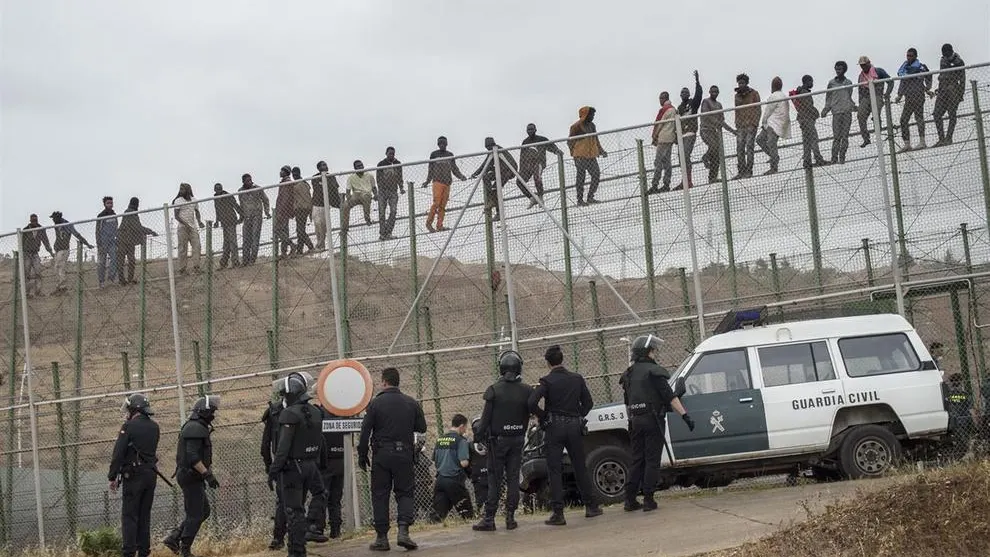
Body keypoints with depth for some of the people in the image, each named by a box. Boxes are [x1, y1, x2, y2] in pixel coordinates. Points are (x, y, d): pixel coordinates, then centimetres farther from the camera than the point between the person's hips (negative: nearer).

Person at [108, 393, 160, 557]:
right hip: (151, 474, 6)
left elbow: (118, 453, -13)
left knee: (129, 516, -4)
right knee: (144, 515, 11)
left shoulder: (129, 426, -10)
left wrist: (112, 477, -8)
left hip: (134, 475, -6)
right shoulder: (154, 427, 10)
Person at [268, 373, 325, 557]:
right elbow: (320, 443, 14)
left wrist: (274, 469, -18)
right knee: (299, 508, 15)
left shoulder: (290, 414, -16)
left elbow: (284, 446, -21)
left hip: (293, 467, -8)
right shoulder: (315, 413, 10)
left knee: (294, 511, -4)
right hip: (310, 466, 8)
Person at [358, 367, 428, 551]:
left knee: (380, 495, 6)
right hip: (404, 454, 2)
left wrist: (362, 455, 2)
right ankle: (403, 531, -10)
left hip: (381, 455, -2)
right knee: (405, 493, 9)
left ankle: (381, 538, 6)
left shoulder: (376, 403, -4)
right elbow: (422, 427, 9)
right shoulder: (412, 403, 3)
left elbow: (365, 431, -6)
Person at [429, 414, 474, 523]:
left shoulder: (439, 439, 12)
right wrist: (468, 462, 5)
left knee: (439, 513, 4)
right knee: (467, 514, 6)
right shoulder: (461, 440, -8)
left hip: (440, 480, 6)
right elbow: (464, 463, -16)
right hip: (454, 481, -6)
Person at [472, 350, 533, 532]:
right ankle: (510, 517, 8)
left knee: (494, 480, 2)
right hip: (518, 439, 3)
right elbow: (528, 415, 3)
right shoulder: (527, 390, -2)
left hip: (498, 440, -3)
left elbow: (486, 416, -9)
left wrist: (479, 434, 3)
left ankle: (489, 519, 1)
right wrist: (522, 435, 13)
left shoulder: (494, 390, -12)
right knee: (513, 478, 8)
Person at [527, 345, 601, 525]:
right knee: (580, 467, 15)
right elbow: (588, 402, 7)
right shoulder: (577, 379, 4)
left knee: (554, 470, 0)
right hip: (574, 426, 4)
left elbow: (532, 403, -19)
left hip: (554, 428, -4)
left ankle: (558, 513, -4)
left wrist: (542, 416, -2)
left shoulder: (547, 381, -8)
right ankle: (591, 506, 20)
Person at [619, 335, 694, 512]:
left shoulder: (629, 374, 14)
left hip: (635, 422, 6)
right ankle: (648, 500, -5)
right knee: (652, 461, -2)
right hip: (652, 420, -6)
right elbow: (670, 396, -14)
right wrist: (685, 415, -16)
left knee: (637, 461, 11)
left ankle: (630, 500, 9)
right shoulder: (653, 371, -7)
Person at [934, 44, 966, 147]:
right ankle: (941, 138, 0)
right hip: (942, 91, 6)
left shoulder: (958, 62, -2)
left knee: (952, 115, -4)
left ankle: (949, 138, -2)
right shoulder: (942, 60, 16)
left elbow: (962, 79, -2)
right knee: (937, 115, -3)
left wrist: (961, 93, -8)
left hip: (953, 91, -6)